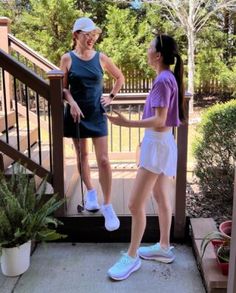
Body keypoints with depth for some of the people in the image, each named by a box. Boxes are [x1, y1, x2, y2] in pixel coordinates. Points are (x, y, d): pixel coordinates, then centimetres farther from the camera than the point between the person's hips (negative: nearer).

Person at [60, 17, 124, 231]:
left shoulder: (101, 58, 1)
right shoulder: (67, 59, -2)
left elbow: (120, 78, 14)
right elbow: (63, 87, -1)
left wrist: (111, 97, 6)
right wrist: (72, 103, -17)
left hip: (97, 114, 0)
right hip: (76, 113, 0)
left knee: (103, 160, -7)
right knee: (82, 155, 12)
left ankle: (107, 206, 1)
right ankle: (90, 193, 33)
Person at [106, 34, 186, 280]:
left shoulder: (163, 80, -19)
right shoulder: (168, 77, 11)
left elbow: (159, 120, -25)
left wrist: (127, 123, -31)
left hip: (158, 145, -11)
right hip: (161, 142, 11)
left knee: (135, 203, -4)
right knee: (161, 197, 18)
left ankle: (131, 257, 8)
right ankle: (164, 247, 31)